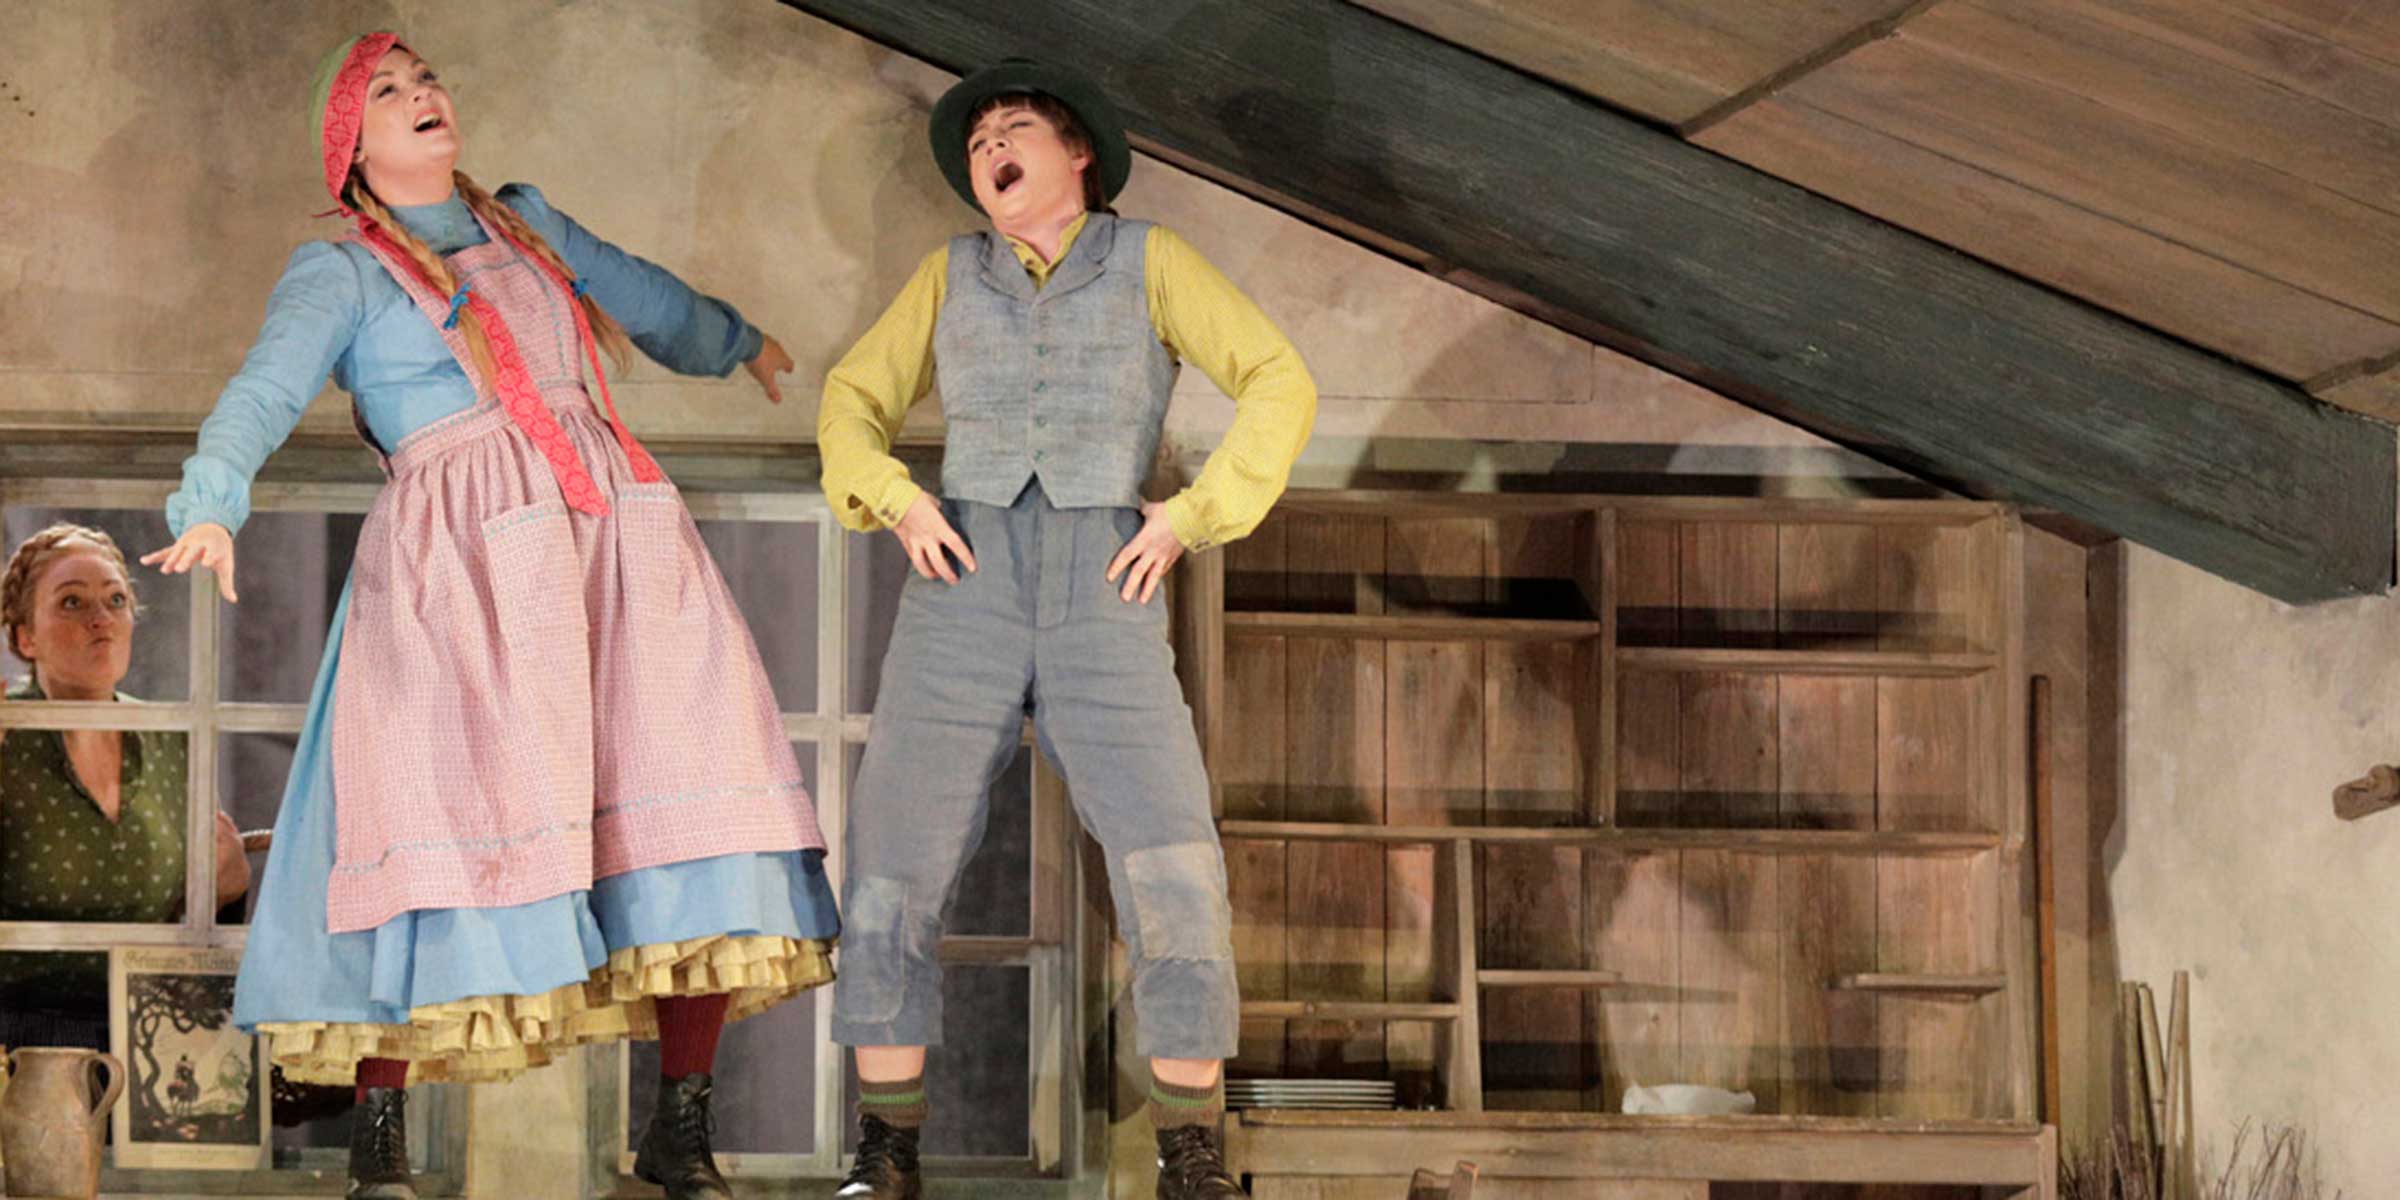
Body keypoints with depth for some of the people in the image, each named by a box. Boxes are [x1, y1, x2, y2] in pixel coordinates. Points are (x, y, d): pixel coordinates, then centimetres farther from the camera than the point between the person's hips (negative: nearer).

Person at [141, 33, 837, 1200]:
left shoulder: (527, 224, 25)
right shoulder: (340, 272, 8)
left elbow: (646, 296, 43)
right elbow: (265, 388, -9)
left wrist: (743, 340, 60)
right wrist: (209, 507, -28)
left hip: (616, 527, 5)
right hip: (462, 556, -5)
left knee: (687, 812, -6)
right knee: (449, 821, -14)